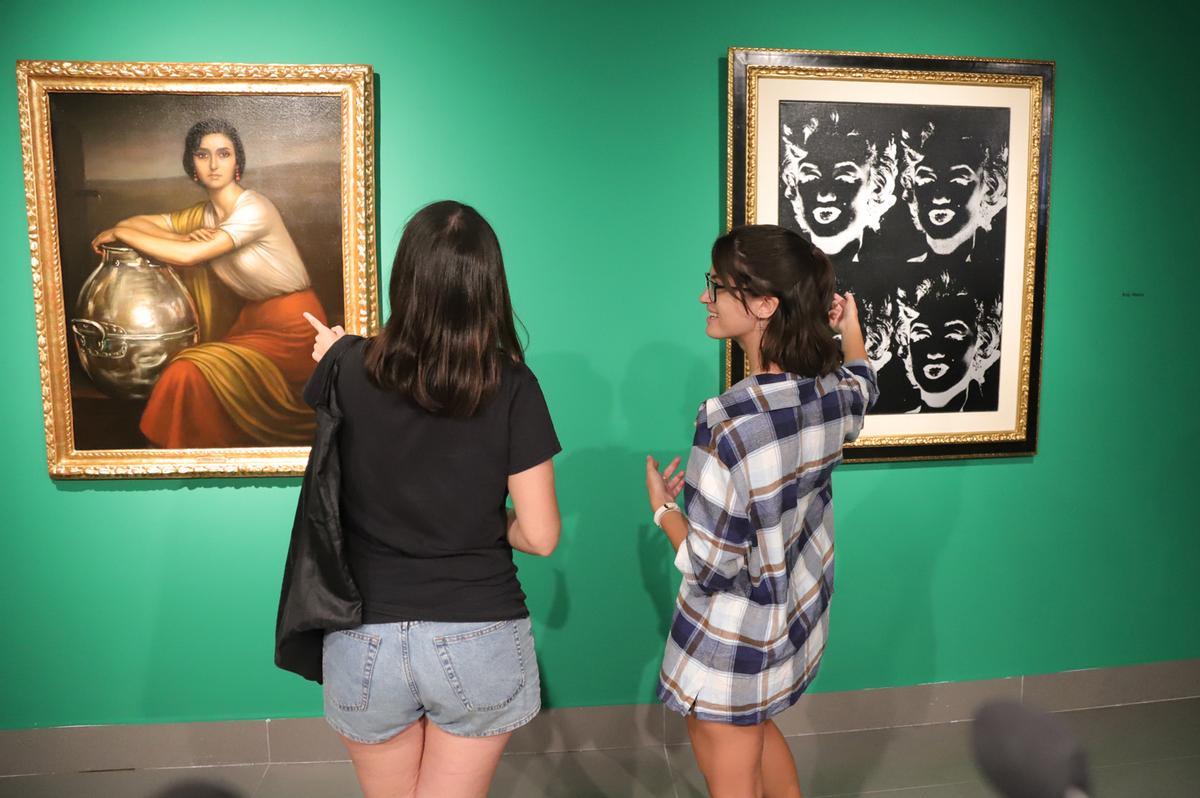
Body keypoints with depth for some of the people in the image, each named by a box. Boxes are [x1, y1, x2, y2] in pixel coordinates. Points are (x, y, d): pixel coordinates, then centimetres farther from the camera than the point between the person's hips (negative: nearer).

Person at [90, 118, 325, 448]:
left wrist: (121, 233, -14)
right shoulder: (204, 213, 4)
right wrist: (187, 238, -16)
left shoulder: (254, 209, -19)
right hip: (252, 316, 8)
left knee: (189, 374, -15)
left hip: (291, 326, -8)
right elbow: (139, 221, 4)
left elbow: (188, 255, -27)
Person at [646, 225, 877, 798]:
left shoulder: (730, 422, -32)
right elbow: (861, 386, 18)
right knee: (755, 730, 33)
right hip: (798, 614, 7)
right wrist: (850, 327, 20)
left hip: (735, 638, -7)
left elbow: (711, 567, -26)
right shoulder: (835, 391, -10)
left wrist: (662, 507, -11)